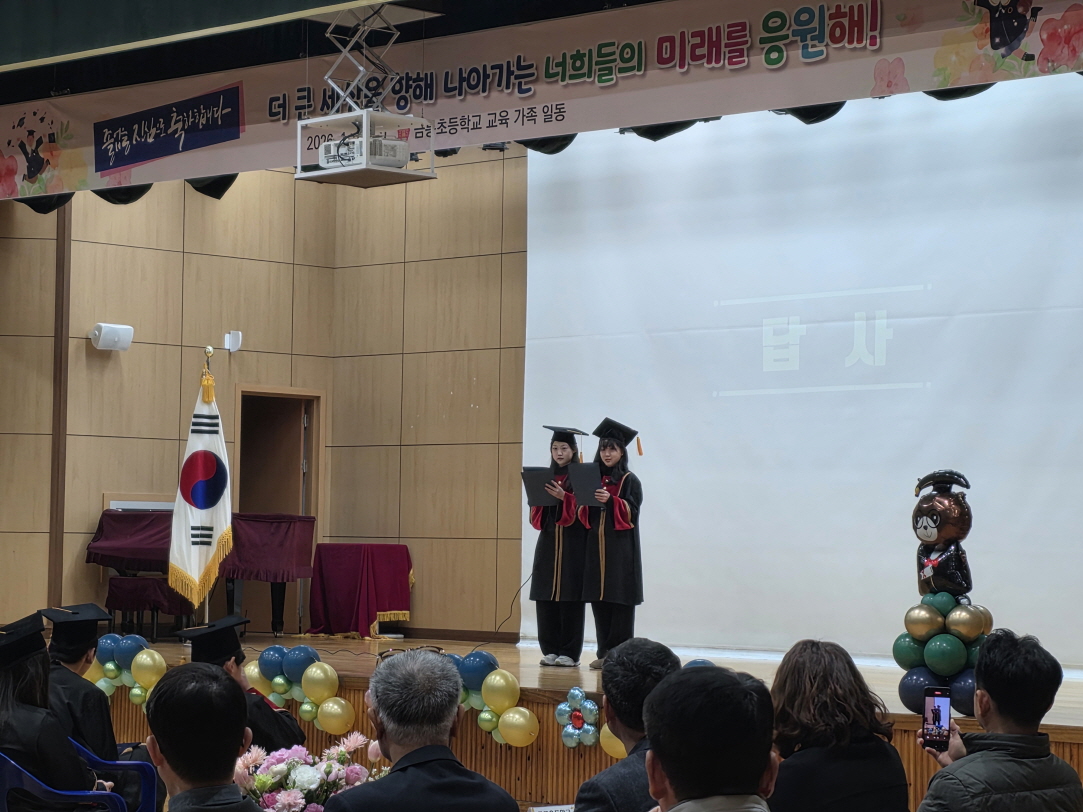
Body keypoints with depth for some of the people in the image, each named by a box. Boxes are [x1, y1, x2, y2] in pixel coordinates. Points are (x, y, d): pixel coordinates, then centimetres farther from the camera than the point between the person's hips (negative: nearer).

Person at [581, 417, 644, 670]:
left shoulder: (630, 481, -1)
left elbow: (632, 512, -9)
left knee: (619, 600, -5)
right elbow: (585, 516, 15)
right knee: (599, 600, 4)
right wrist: (586, 502, -6)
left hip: (621, 548, -5)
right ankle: (604, 652, 9)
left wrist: (611, 501, -24)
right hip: (596, 547, 5)